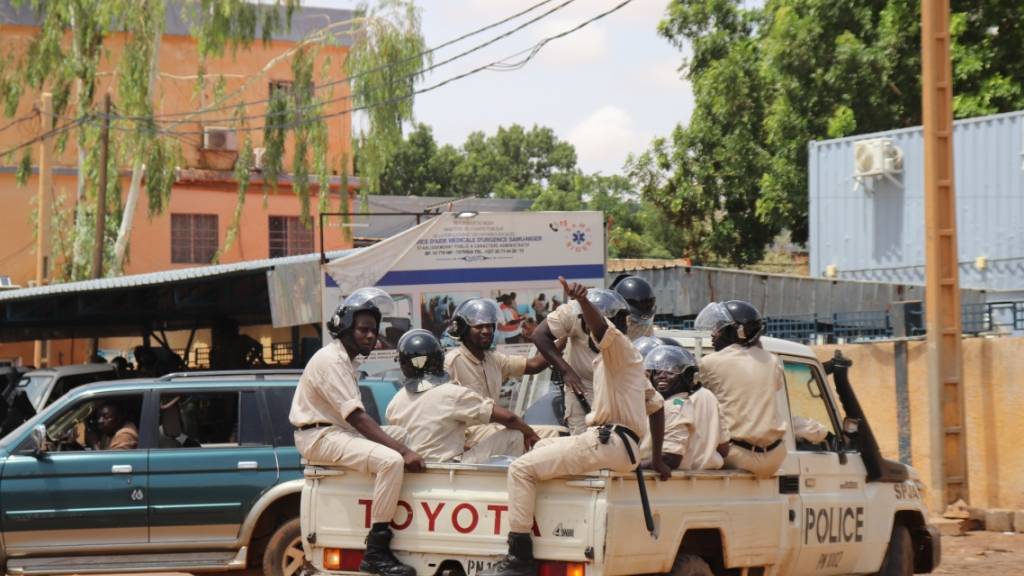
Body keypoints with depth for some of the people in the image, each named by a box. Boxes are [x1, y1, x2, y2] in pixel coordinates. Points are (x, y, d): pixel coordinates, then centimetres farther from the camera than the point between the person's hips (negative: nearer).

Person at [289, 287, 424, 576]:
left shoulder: (347, 361, 18)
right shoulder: (331, 360, -15)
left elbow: (355, 417, 14)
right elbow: (357, 417, -23)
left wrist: (402, 448, 4)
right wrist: (402, 449, -28)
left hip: (338, 432, 10)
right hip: (320, 436, -10)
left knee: (399, 455, 7)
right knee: (391, 461, -27)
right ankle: (376, 553, -28)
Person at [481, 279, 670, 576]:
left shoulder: (618, 346, -5)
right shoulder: (624, 357, 25)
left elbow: (599, 325, -30)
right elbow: (656, 406, 27)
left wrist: (582, 300, -50)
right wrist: (656, 459, 28)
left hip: (606, 443, -11)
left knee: (522, 468, -15)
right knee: (542, 446, 32)